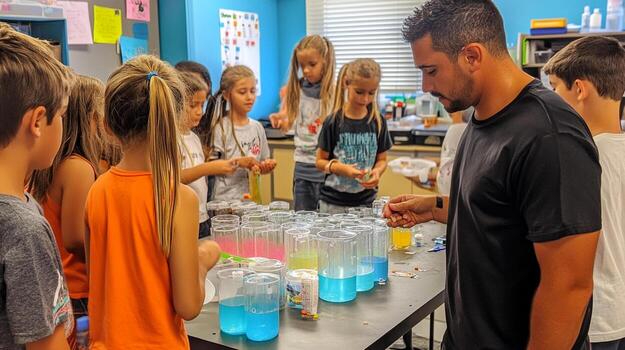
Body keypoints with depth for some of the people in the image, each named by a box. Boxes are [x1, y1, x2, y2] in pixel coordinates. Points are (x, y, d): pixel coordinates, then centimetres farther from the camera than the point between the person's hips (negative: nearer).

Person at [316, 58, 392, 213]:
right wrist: (342, 168, -20)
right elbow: (320, 161, -2)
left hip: (366, 200, 2)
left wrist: (377, 171, -13)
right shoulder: (333, 121, -7)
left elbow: (381, 159, 8)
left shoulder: (378, 122, 0)